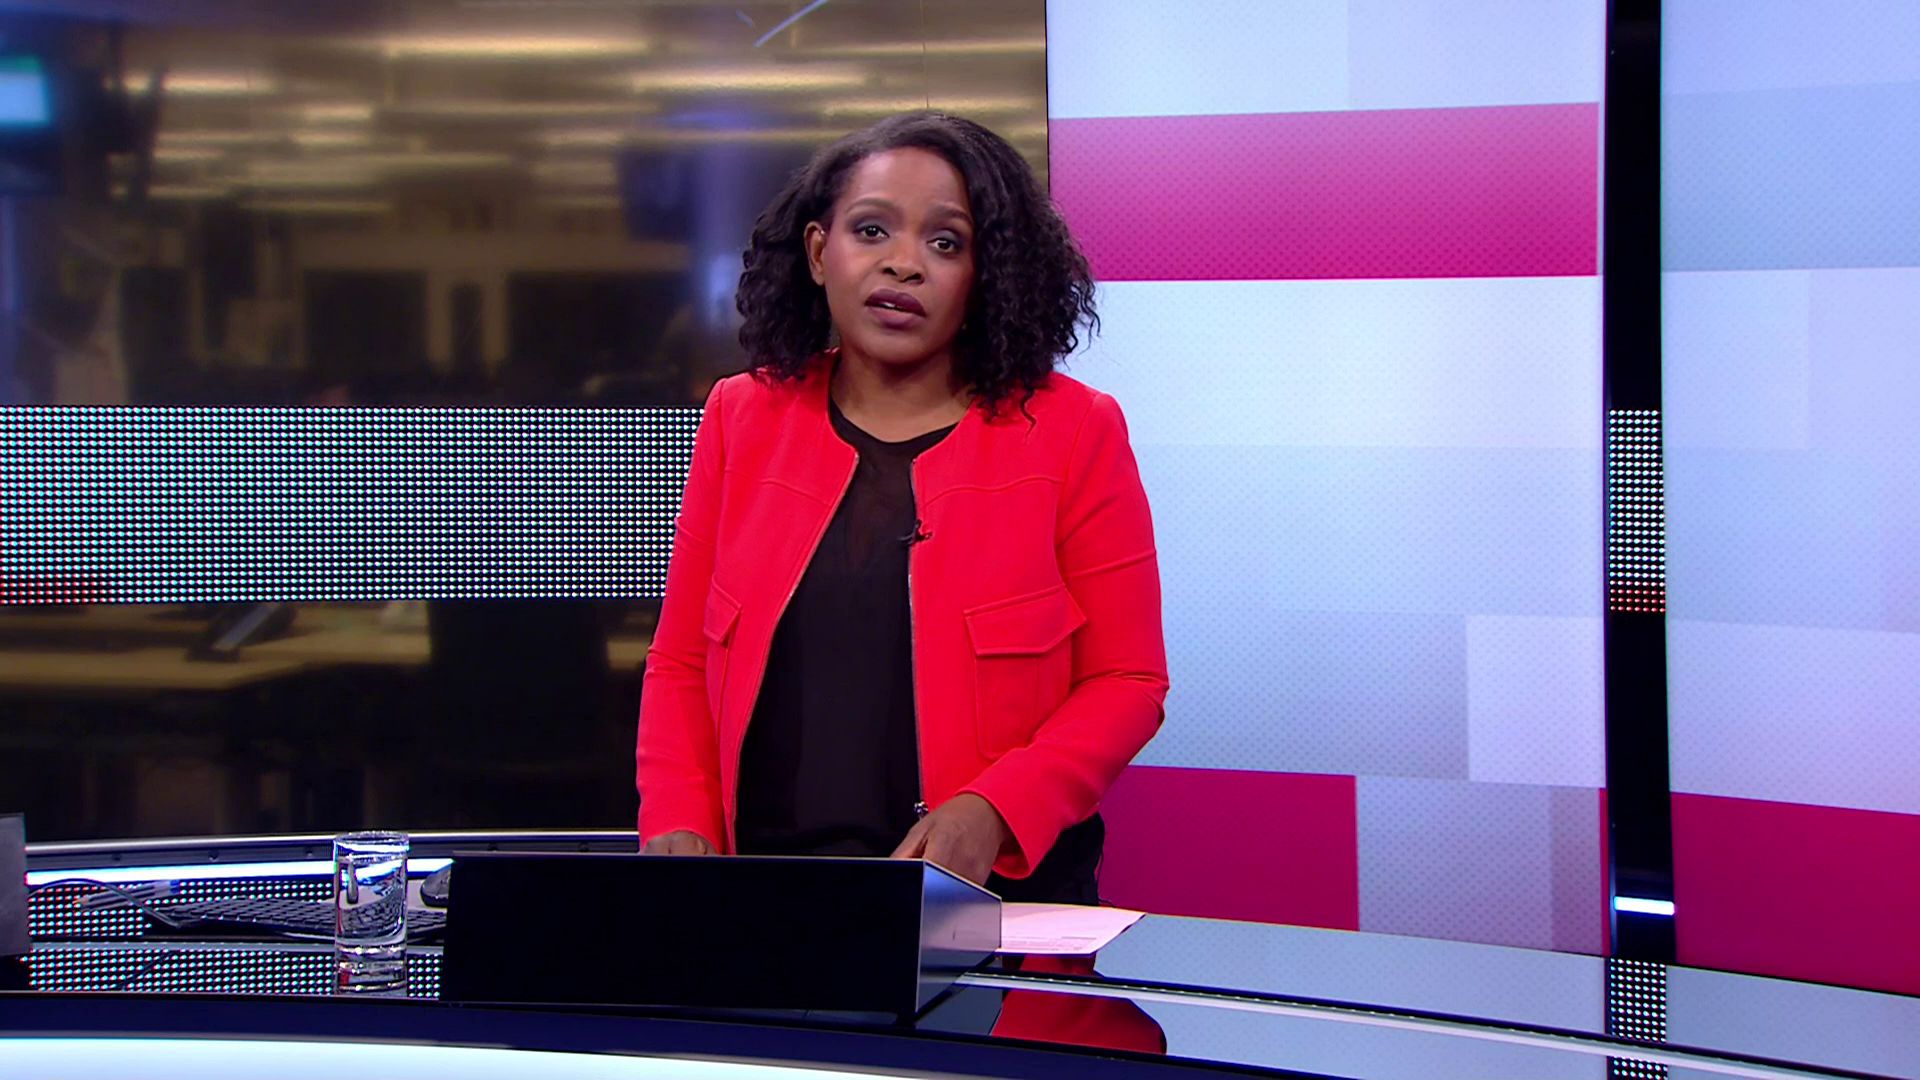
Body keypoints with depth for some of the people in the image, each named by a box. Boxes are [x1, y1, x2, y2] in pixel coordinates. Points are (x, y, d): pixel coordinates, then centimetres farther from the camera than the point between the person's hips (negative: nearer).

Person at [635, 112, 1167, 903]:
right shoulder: (743, 418, 12)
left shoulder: (1070, 433, 4)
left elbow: (1127, 679, 3)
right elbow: (681, 663, 16)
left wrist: (994, 810, -12)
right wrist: (678, 826, -1)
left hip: (995, 897, -2)